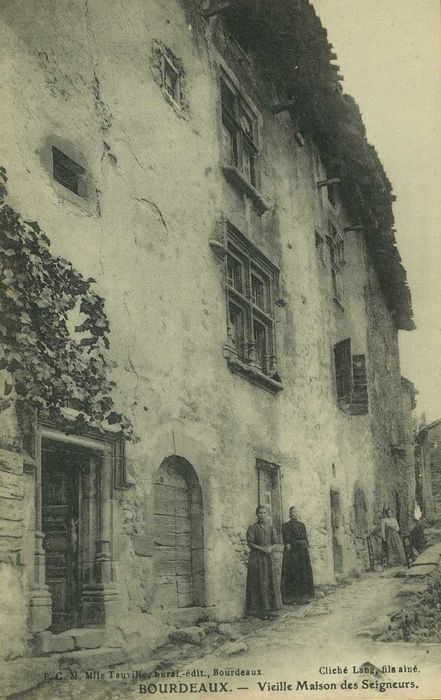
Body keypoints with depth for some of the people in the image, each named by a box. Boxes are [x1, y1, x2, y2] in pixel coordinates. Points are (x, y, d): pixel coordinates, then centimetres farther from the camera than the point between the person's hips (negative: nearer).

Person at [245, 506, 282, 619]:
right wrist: (262, 548, -18)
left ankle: (269, 608, 9)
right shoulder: (252, 528, -2)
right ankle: (260, 611, -2)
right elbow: (250, 543, -8)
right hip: (256, 557, -4)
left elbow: (275, 542, 9)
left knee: (270, 582, 3)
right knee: (258, 583, -5)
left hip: (268, 557, 4)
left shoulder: (270, 526, 10)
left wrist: (270, 548, -11)